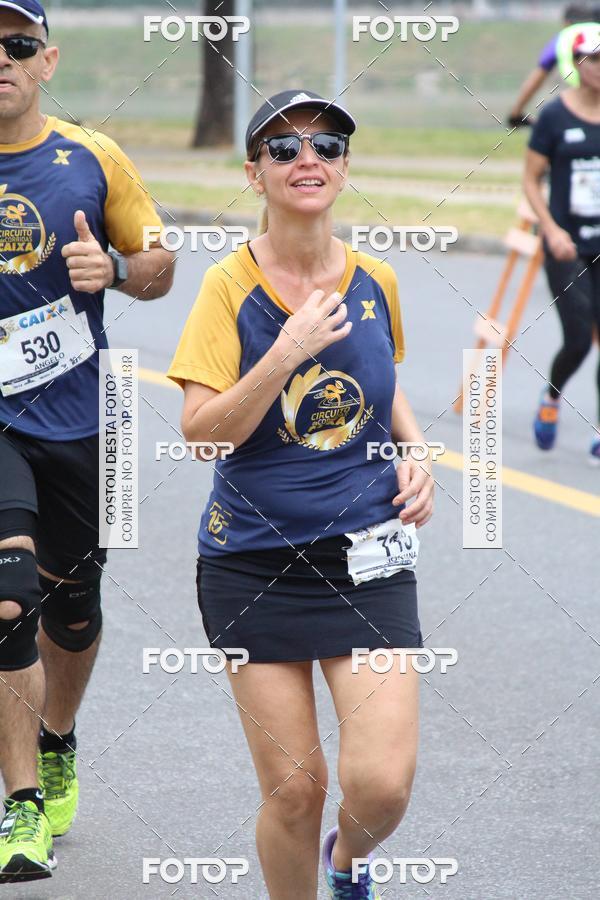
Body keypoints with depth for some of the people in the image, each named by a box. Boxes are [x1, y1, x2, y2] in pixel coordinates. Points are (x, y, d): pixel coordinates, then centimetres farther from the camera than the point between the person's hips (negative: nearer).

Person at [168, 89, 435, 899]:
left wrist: (415, 453, 5)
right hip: (254, 557, -2)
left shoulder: (375, 281, 2)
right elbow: (202, 432, -15)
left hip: (366, 555, 2)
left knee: (382, 782, -10)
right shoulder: (231, 285, -8)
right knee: (293, 788, -3)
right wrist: (288, 353, -24)